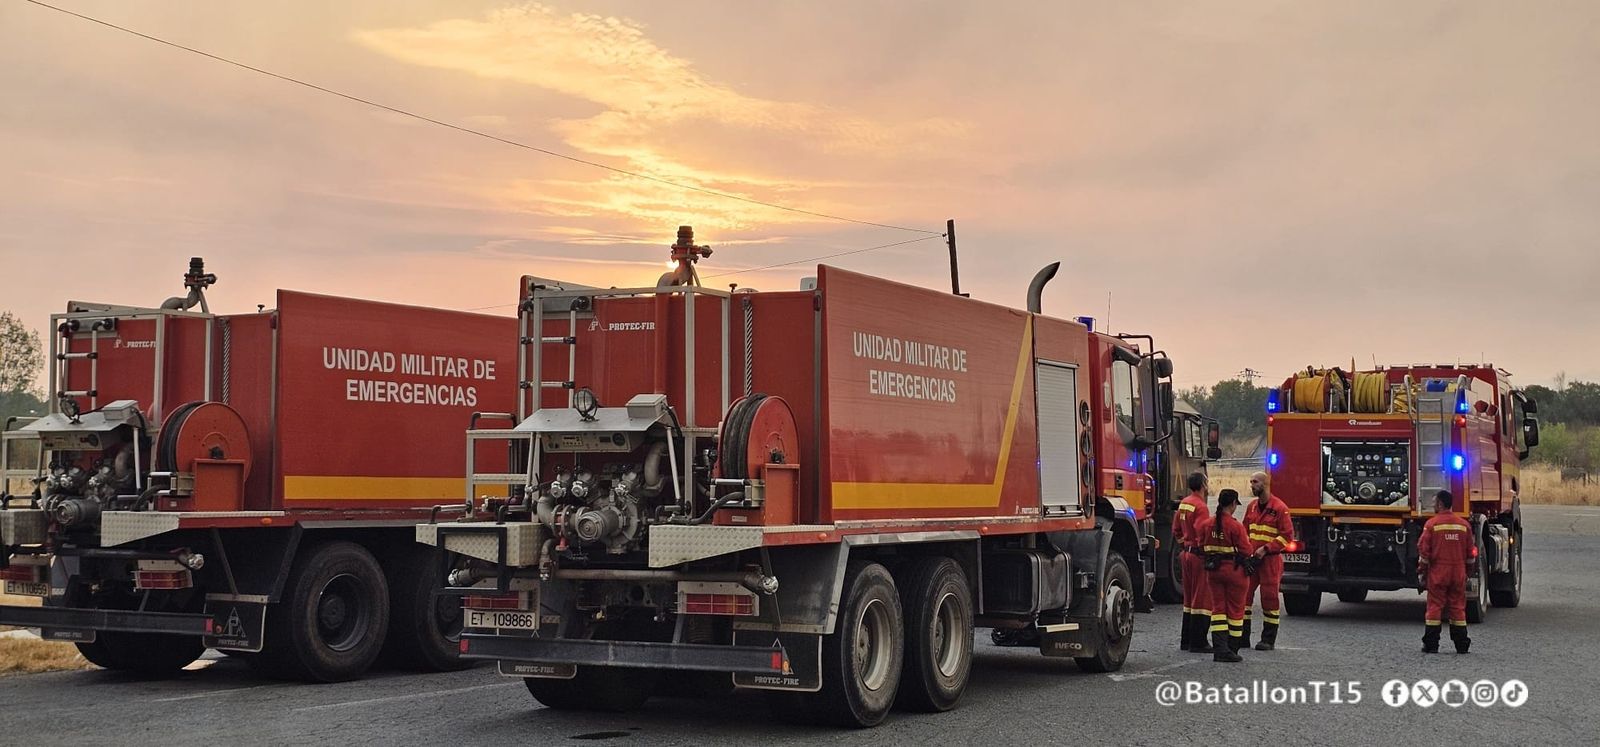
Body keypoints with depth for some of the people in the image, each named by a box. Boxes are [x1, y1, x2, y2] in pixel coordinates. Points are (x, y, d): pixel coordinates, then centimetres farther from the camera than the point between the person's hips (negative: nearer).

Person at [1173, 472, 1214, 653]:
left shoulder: (1183, 503, 11)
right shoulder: (1200, 506, -17)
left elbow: (1176, 530, 19)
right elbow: (1202, 534, -22)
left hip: (1186, 554, 9)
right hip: (1199, 555, -9)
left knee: (1189, 599, 16)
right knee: (1202, 598, -5)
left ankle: (1187, 641, 20)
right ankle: (1198, 643, -6)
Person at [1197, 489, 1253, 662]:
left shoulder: (1207, 524, -1)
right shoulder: (1236, 526, -18)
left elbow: (1202, 545, 7)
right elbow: (1246, 550, -15)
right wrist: (1250, 545, 6)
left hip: (1213, 570, 5)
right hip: (1234, 570, -5)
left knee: (1218, 608, 9)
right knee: (1235, 609, 7)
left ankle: (1220, 648, 0)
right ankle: (1231, 649, 12)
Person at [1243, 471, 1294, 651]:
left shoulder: (1279, 508, -9)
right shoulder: (1252, 506, 12)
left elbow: (1287, 536, -10)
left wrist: (1266, 549, -16)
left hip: (1271, 559, -6)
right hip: (1250, 558, 6)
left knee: (1269, 598, 0)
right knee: (1244, 594, 2)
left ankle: (1268, 640, 7)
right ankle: (1243, 637, 9)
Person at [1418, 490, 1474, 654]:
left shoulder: (1431, 524, -7)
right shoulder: (1464, 524, 5)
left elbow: (1424, 551, -7)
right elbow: (1471, 552, 10)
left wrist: (1421, 573, 1)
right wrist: (1468, 572, 20)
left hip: (1437, 573, -3)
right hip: (1458, 575, 3)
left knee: (1434, 607, 1)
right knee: (1458, 607, 9)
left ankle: (1431, 644, 1)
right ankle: (1461, 645, 10)